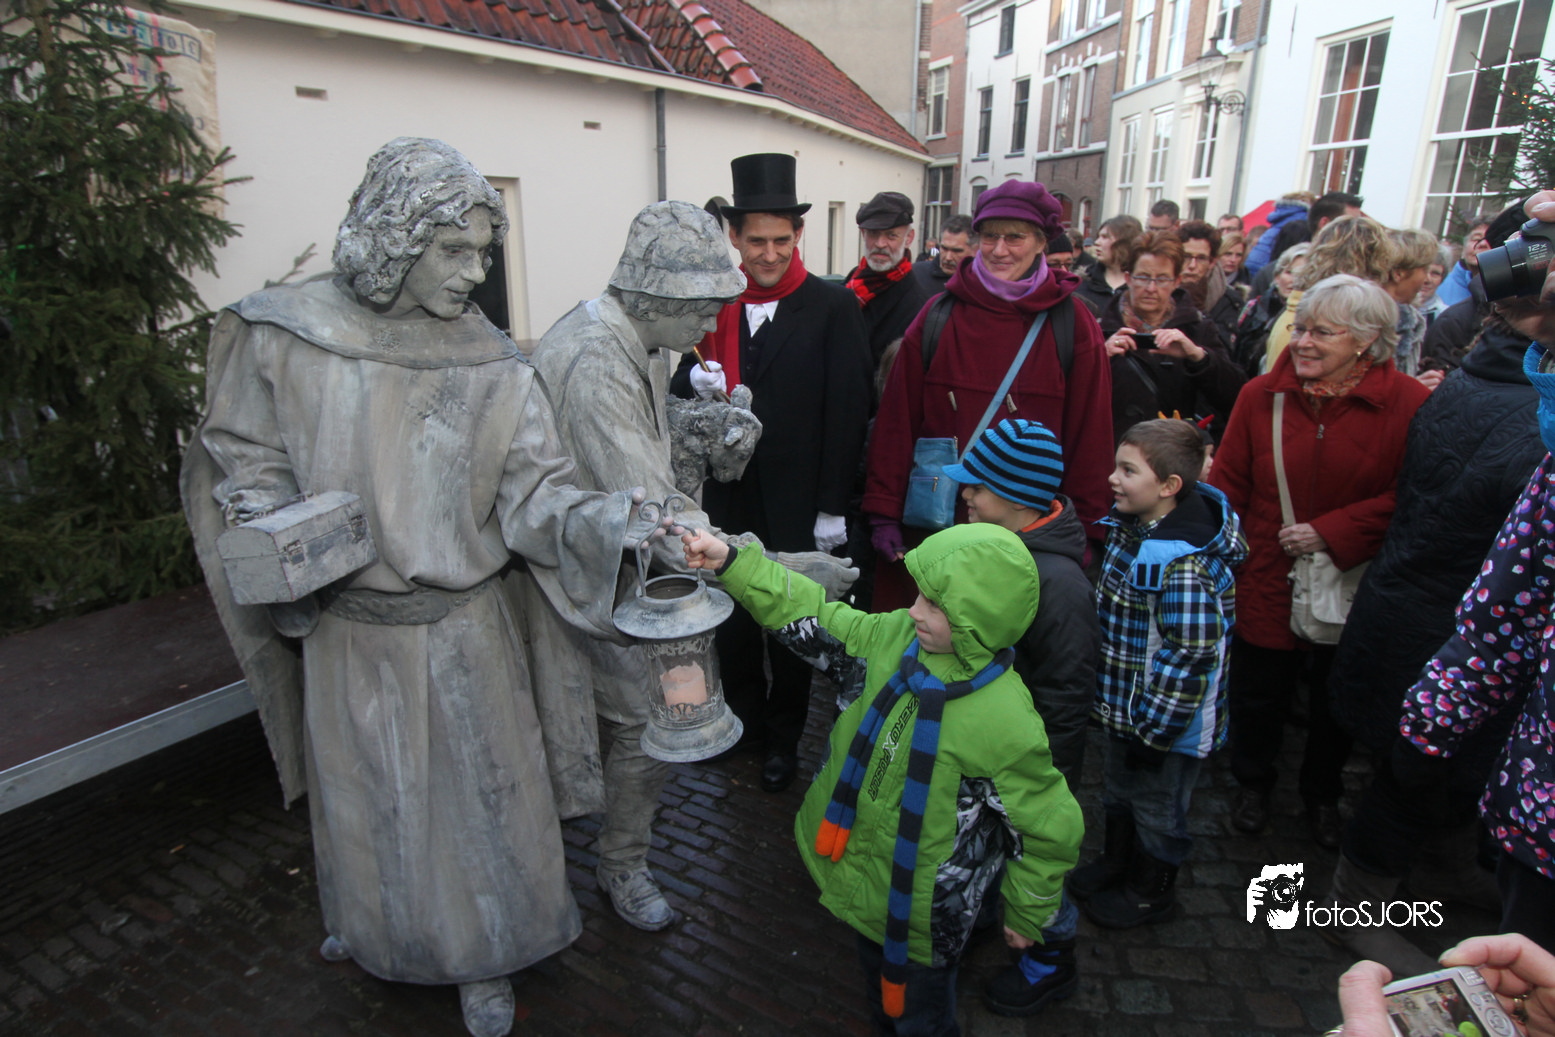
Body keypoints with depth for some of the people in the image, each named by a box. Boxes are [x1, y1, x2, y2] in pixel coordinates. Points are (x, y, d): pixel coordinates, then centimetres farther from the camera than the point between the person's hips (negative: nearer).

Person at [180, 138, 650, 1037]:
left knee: (475, 792, 12)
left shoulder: (492, 366, -8)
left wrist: (612, 519, -31)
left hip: (463, 632, 0)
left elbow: (533, 495, -13)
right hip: (350, 632, 1)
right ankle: (374, 923, 54)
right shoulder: (281, 335, -7)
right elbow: (247, 459, 3)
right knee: (364, 796, 21)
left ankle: (483, 960, 39)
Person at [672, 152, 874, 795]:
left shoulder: (833, 307, -7)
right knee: (732, 618, 15)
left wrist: (832, 506, -11)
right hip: (729, 497, 4)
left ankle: (784, 737, 32)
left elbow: (849, 410, -9)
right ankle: (745, 720, 39)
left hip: (797, 504, -4)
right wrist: (697, 380, -14)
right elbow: (683, 390, 11)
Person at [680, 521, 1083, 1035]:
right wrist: (731, 562, -7)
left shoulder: (1005, 724, -32)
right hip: (867, 881, 6)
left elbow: (1052, 831, -18)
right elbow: (817, 615, -3)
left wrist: (1026, 916, -3)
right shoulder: (898, 638, -16)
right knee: (879, 991, 31)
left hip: (920, 913, -6)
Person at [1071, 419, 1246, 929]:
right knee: (1119, 790, 28)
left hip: (1166, 718, -9)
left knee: (1157, 805, 16)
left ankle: (1149, 891, 39)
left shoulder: (1186, 566, -32)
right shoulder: (1131, 525, -2)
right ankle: (1115, 862, 51)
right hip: (1124, 703, 9)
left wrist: (1153, 726, -20)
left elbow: (1189, 655, -28)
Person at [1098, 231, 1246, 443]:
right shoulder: (1105, 324, 7)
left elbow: (1234, 394, 0)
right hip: (1114, 447, -1)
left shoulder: (1196, 326, 11)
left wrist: (1197, 355, -15)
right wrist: (1101, 356, -14)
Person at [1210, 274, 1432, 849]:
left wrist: (1333, 531, -21)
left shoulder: (1409, 404, -12)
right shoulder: (1262, 395, -5)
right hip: (1266, 581, 1)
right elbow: (1228, 485, -3)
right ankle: (1253, 784, 43)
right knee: (1259, 693, 16)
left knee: (1336, 700, 19)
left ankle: (1323, 795, 46)